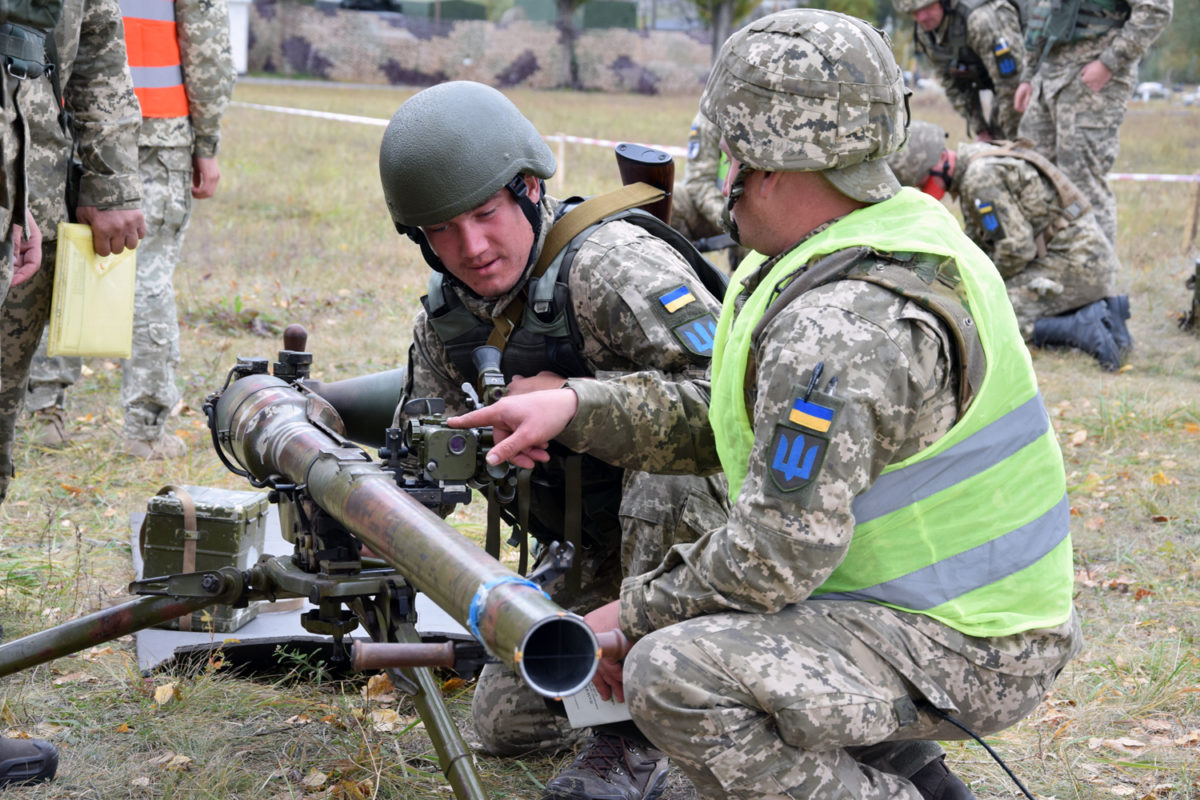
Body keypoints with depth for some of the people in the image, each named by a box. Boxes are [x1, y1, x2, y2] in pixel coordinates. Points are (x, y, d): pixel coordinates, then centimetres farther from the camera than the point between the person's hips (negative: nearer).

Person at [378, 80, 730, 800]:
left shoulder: (613, 264, -28)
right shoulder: (449, 315, -2)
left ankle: (641, 730, -23)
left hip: (714, 518, -8)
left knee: (663, 469, -40)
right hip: (593, 551, 8)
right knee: (508, 721, 9)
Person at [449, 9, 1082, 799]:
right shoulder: (892, 237, 6)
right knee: (678, 595, 20)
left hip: (961, 650, -10)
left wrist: (633, 617, -10)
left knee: (674, 675, -25)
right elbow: (725, 421, 12)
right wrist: (575, 406, 3)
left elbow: (772, 560, -26)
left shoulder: (840, 331, -27)